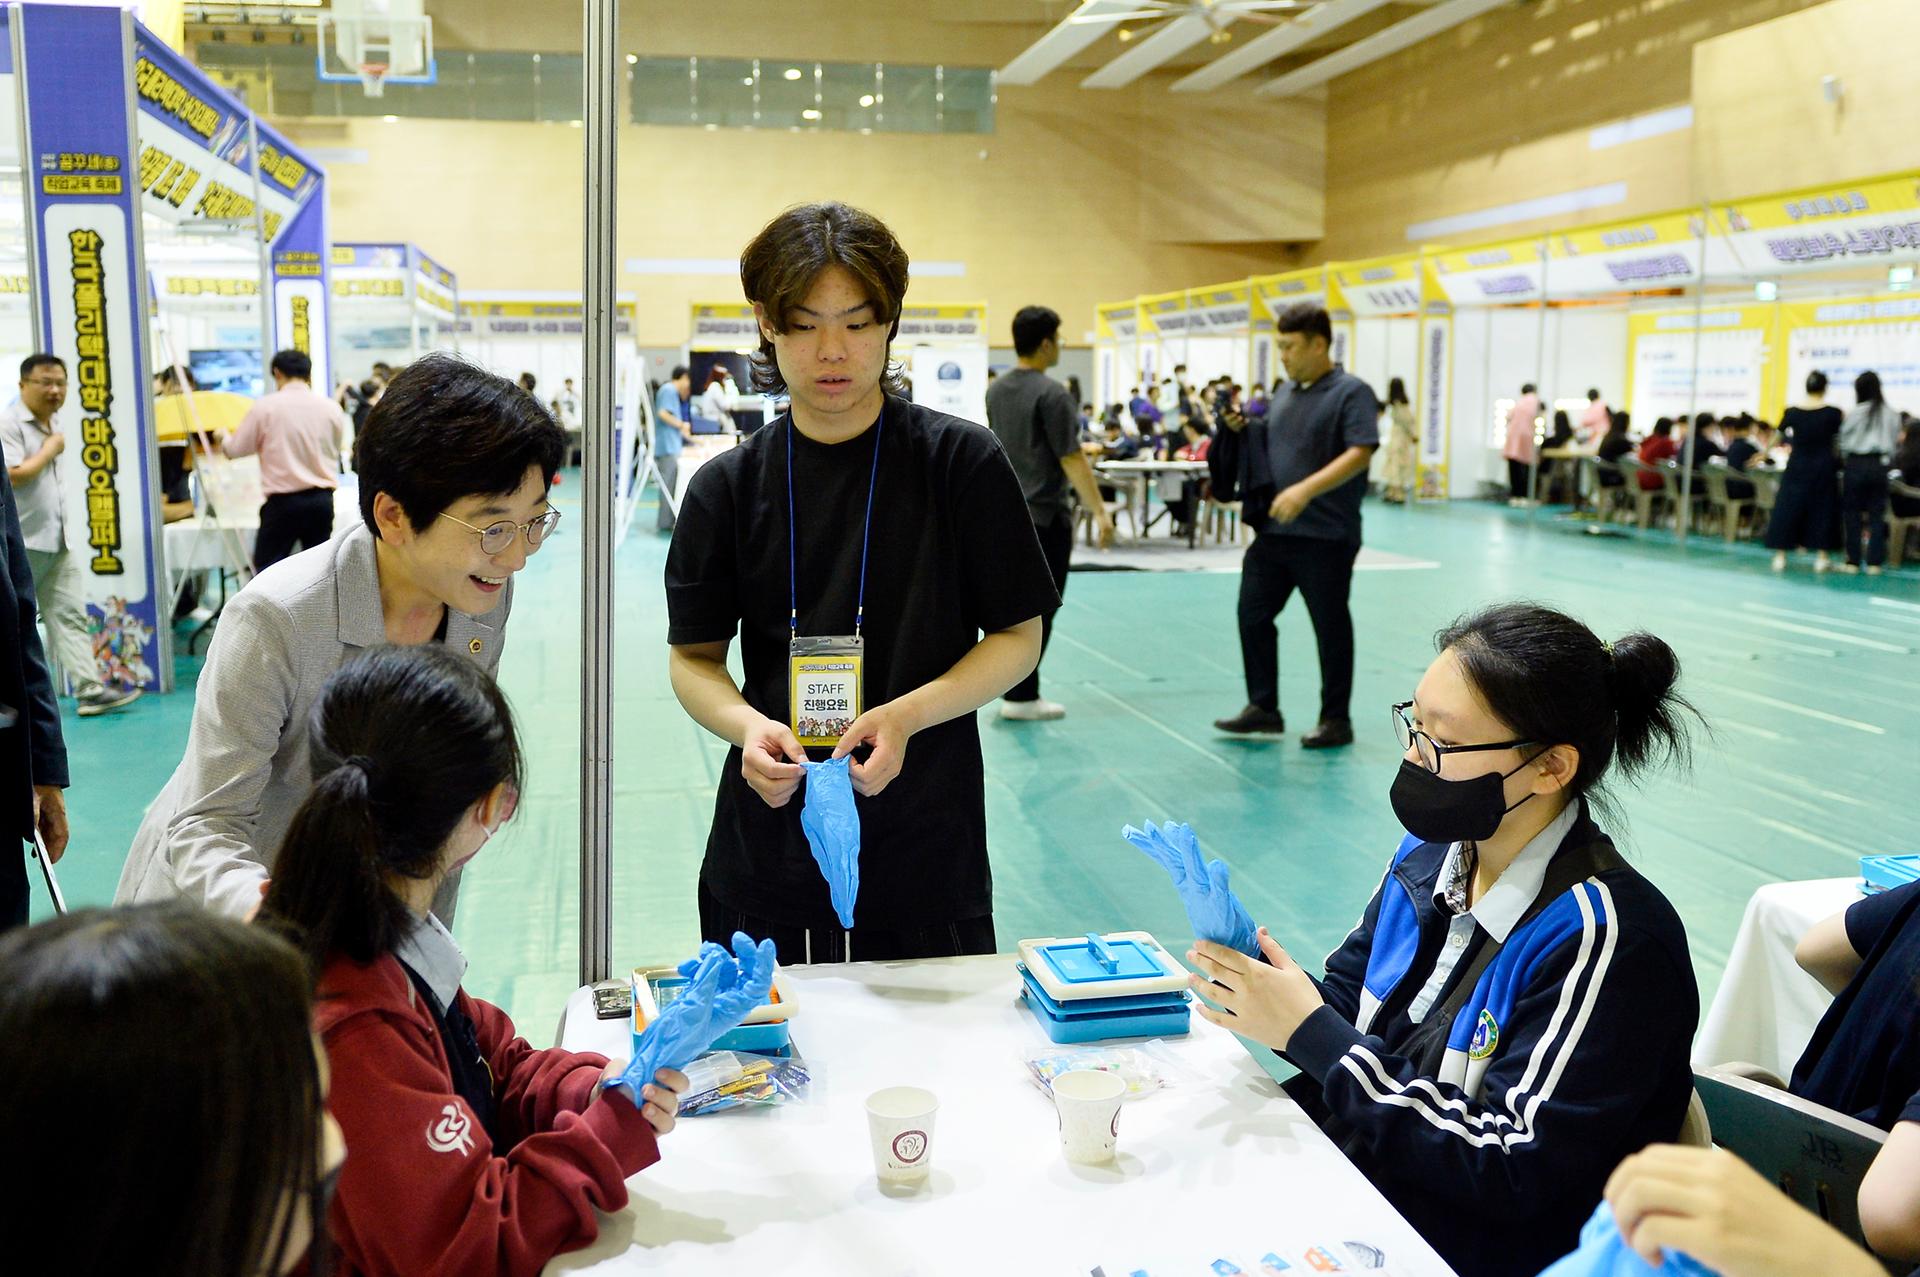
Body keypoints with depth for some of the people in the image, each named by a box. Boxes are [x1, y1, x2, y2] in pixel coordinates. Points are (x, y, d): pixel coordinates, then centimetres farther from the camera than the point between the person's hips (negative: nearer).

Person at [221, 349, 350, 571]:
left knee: (266, 567, 2)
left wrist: (224, 439, 25)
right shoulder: (331, 408, 2)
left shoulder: (266, 407, -6)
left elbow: (236, 449, 3)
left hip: (283, 501, -3)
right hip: (322, 499, 3)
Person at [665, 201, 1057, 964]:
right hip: (765, 855, 2)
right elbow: (693, 657, 6)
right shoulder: (727, 487, 1)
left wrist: (906, 715, -18)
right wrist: (748, 726, -16)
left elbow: (1018, 635, -2)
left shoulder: (964, 463, -5)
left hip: (928, 853, -1)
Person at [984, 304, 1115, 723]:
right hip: (1044, 514, -8)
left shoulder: (996, 390, 9)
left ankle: (1011, 686, 18)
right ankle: (1021, 696, 1)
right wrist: (1099, 512, -17)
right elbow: (1071, 458, -19)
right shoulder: (1051, 393, -16)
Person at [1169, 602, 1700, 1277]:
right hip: (1345, 1181, 6)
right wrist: (1247, 961, -14)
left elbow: (1510, 1174, -23)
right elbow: (1342, 1008, 8)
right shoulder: (1431, 855, 0)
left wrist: (1311, 1033, -22)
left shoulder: (1608, 937, -22)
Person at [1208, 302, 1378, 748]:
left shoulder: (1351, 392, -9)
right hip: (1273, 529, 7)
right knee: (1253, 615, 7)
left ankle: (1336, 720, 15)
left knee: (1330, 628, 3)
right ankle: (1263, 707, 18)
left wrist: (1306, 489, -31)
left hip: (1325, 535, -7)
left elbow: (1361, 453, -21)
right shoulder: (1286, 393, 14)